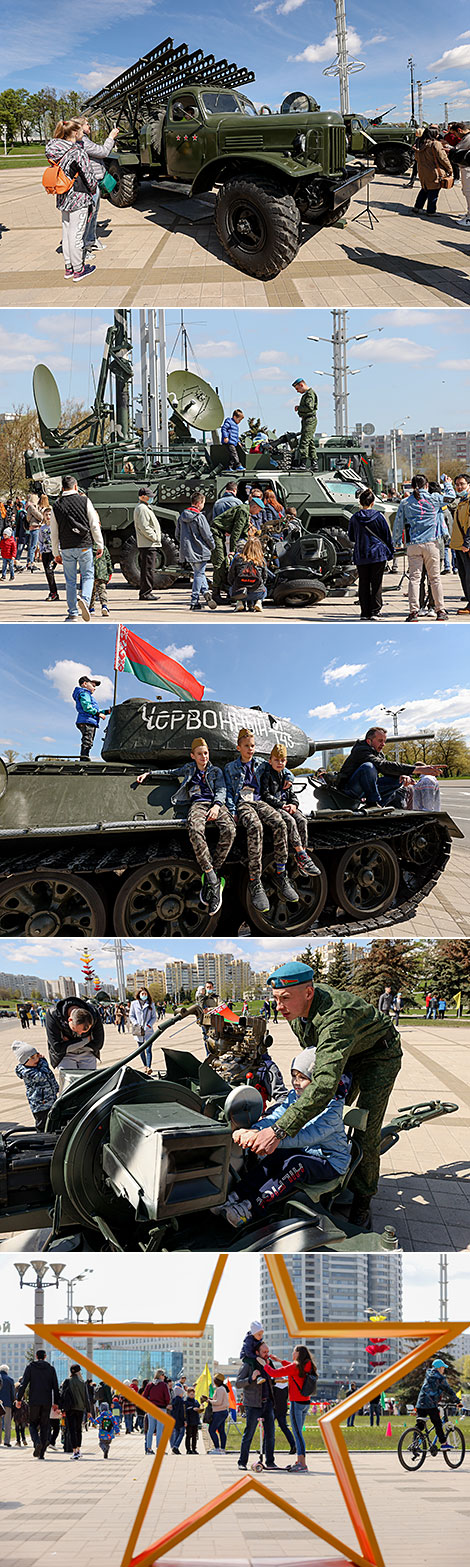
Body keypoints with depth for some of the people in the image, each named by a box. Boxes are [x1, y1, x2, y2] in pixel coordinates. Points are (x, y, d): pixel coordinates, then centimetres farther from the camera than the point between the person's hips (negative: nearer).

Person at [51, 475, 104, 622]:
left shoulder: (56, 506, 4)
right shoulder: (84, 501, -1)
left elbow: (54, 533, 7)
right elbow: (94, 525, -2)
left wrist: (56, 553, 14)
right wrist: (100, 544, 5)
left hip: (66, 548, 2)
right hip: (84, 545, -2)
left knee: (70, 580, 8)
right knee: (88, 575, 7)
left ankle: (72, 613, 7)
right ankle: (84, 599, -20)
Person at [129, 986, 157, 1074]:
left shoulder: (151, 1004, 6)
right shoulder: (134, 1004, 6)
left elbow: (154, 1017, 7)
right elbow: (131, 1016, 7)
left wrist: (149, 1025, -8)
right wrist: (136, 1024, -8)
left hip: (149, 1031, -1)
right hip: (138, 1031, 1)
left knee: (148, 1049, -12)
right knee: (141, 1050, 9)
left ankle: (149, 1068, -20)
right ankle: (145, 1066, 23)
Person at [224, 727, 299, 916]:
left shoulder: (260, 764, 22)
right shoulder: (231, 768, 18)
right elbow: (229, 792, 12)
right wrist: (233, 812, -3)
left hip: (259, 801, 3)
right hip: (242, 803, -3)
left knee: (279, 823, -32)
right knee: (255, 826, -38)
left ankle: (281, 874, -25)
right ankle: (255, 883, -38)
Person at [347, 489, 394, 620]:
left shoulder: (354, 518, -1)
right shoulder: (379, 516, -5)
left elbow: (351, 537, 11)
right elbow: (387, 536, 1)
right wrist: (390, 552, 10)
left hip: (360, 556, 1)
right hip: (378, 554, -1)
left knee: (363, 584, 6)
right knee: (376, 584, 3)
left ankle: (365, 613, 5)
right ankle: (374, 612, 0)